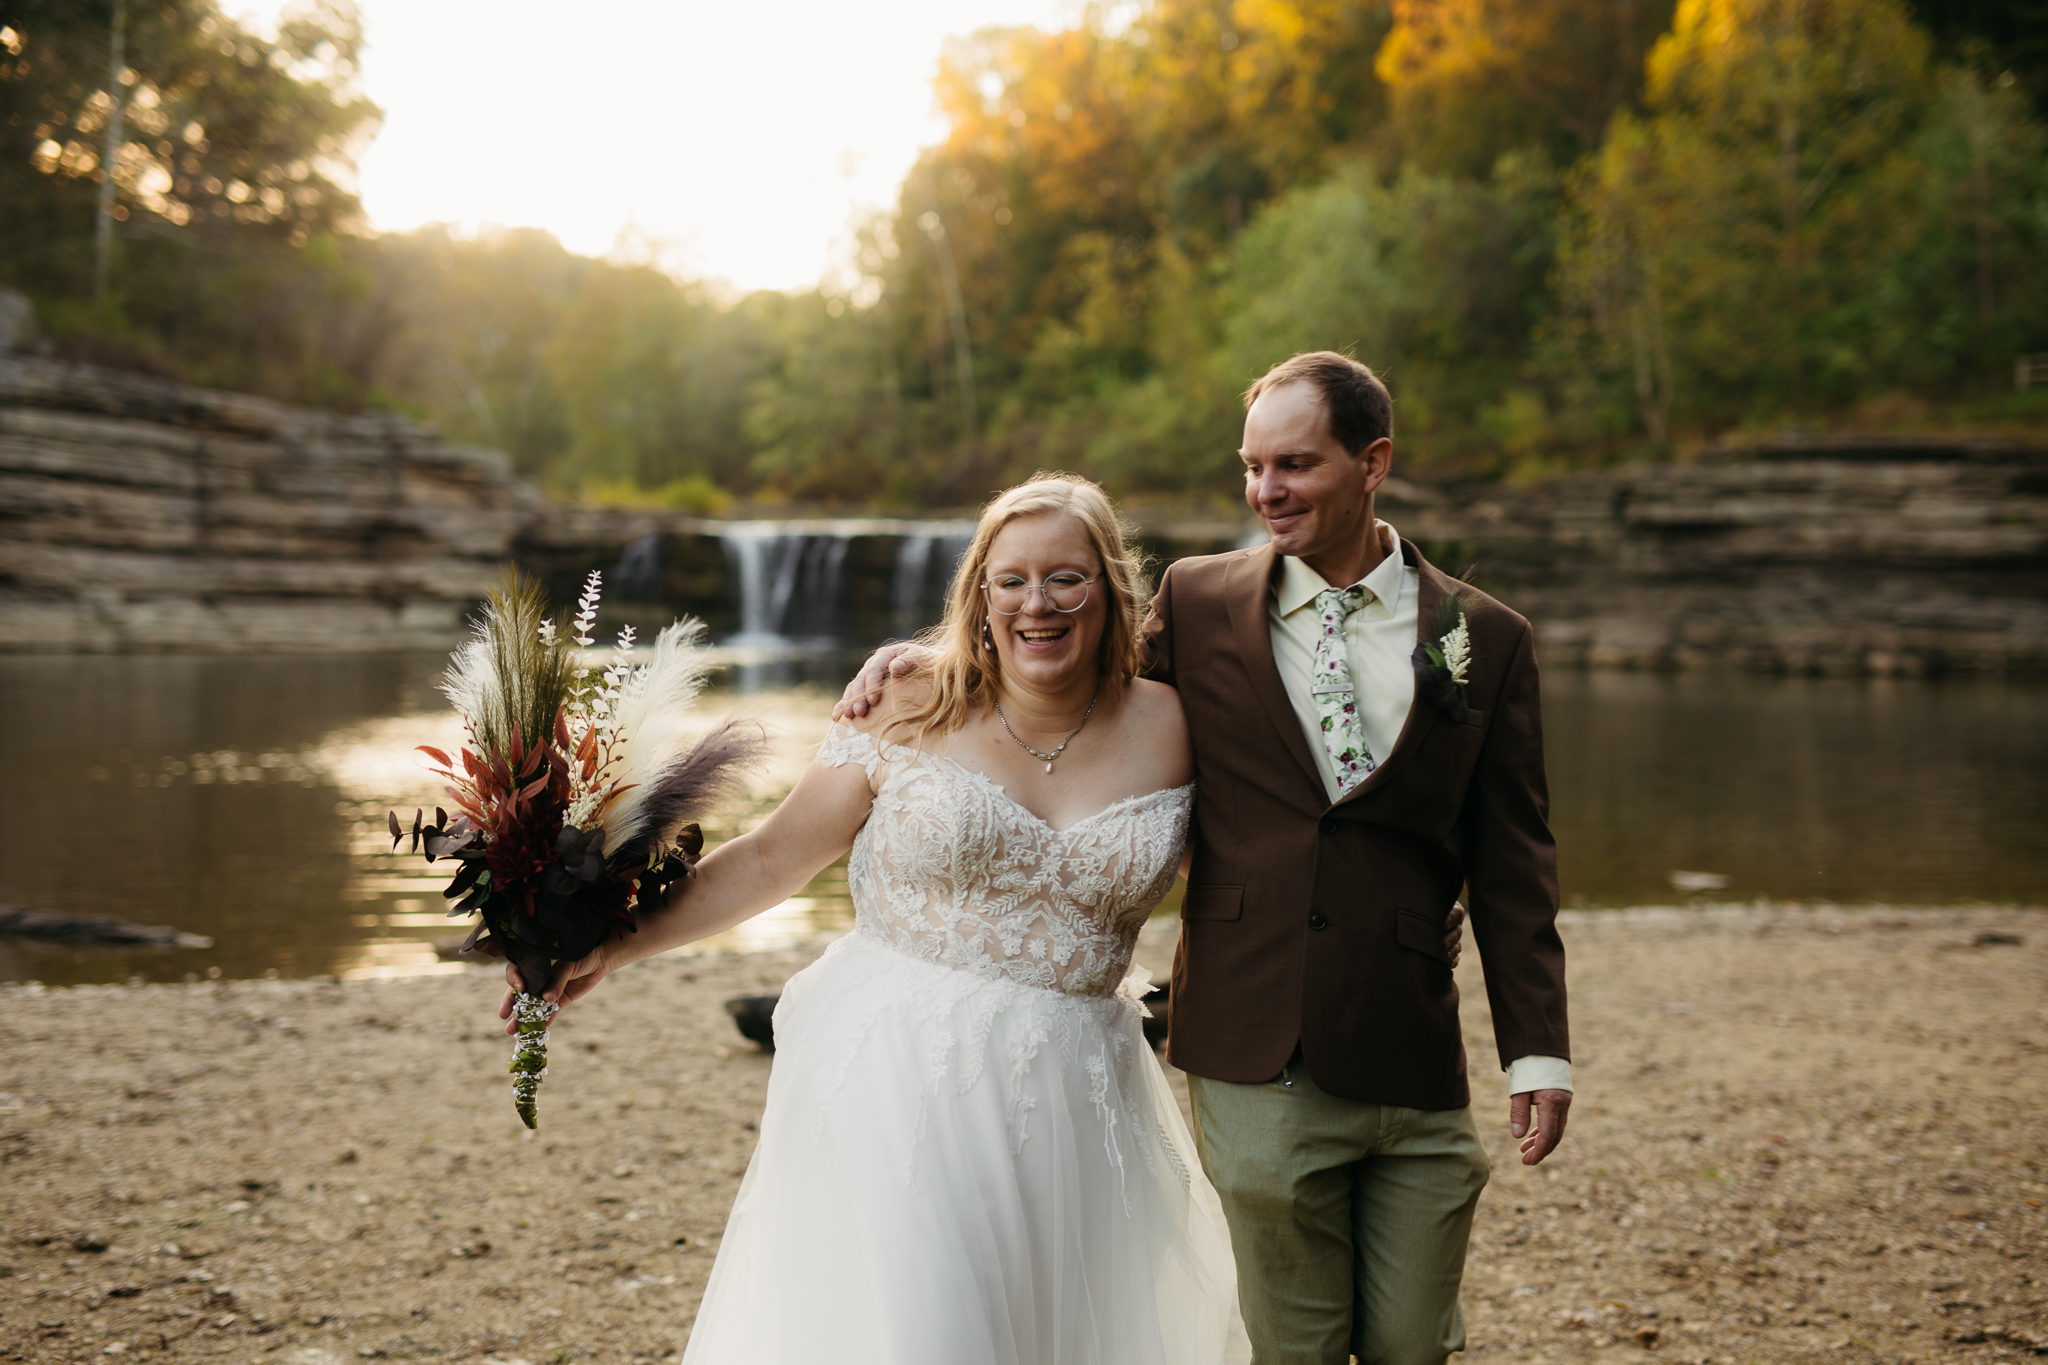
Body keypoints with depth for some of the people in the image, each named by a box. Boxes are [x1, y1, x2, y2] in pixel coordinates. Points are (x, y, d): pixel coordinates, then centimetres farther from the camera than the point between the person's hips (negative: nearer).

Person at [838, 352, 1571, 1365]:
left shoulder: (1486, 641, 3)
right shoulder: (1197, 604, 3)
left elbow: (1512, 869, 4)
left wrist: (1538, 1049, 1)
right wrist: (927, 657, 3)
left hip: (1415, 1072, 0)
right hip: (1257, 1071, 0)